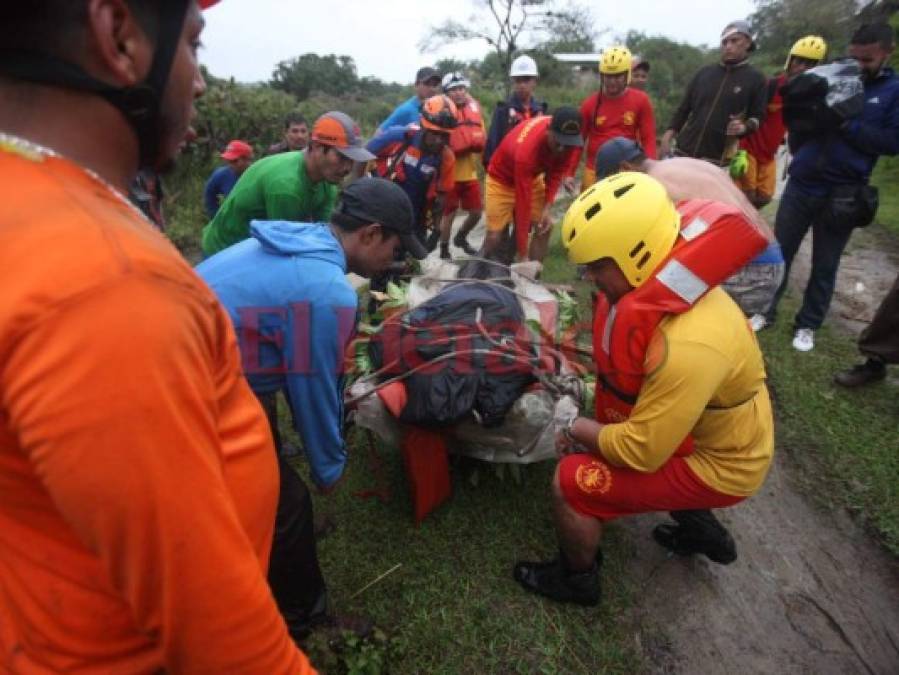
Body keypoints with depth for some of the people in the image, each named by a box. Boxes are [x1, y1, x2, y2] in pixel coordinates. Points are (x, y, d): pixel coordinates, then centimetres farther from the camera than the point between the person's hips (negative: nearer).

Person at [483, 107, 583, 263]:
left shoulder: (568, 137, -25)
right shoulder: (526, 149, -41)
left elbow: (557, 171, -7)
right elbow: (523, 201, -40)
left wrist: (547, 208, -22)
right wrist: (523, 255, -38)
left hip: (533, 177, 6)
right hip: (502, 179, -5)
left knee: (544, 228, -6)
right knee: (494, 237, -11)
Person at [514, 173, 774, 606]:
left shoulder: (688, 344, -39)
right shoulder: (661, 286, -12)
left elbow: (641, 452, -30)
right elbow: (626, 373, 4)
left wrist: (577, 428, -15)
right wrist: (593, 427, -3)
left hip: (716, 464, -8)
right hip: (690, 429, 9)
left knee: (572, 482, -14)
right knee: (600, 446, 26)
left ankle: (576, 580, 15)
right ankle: (699, 527, 37)